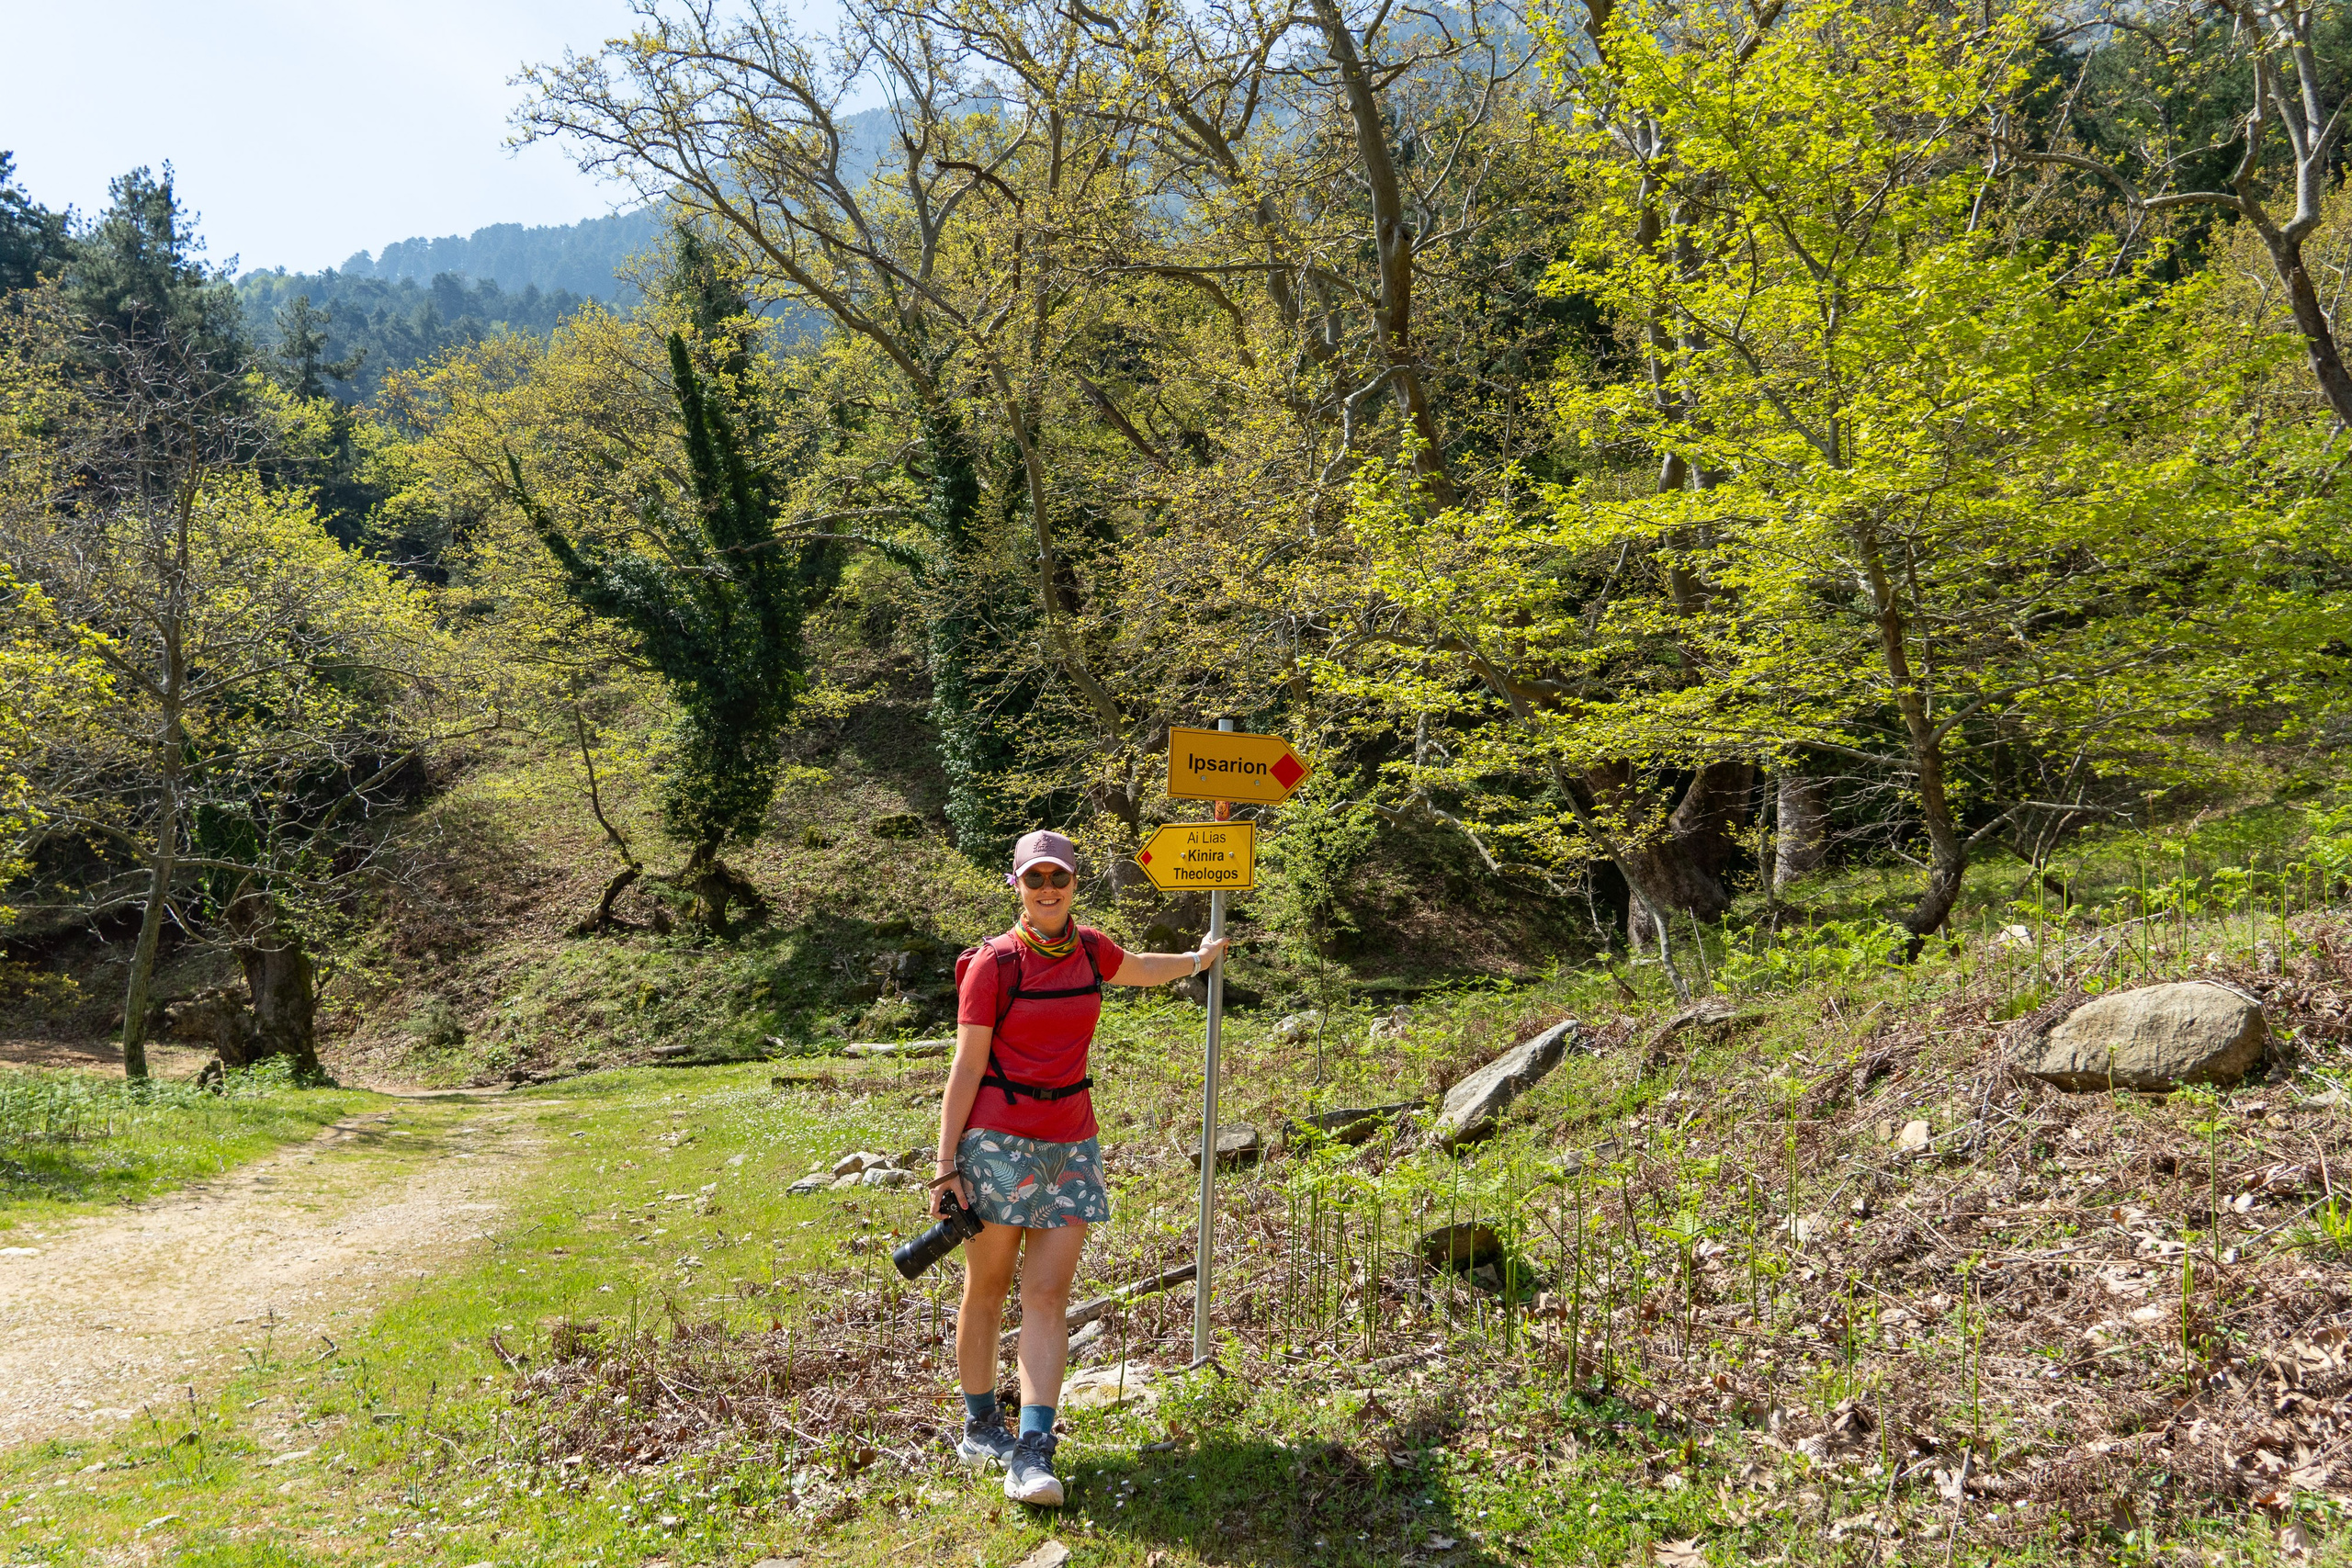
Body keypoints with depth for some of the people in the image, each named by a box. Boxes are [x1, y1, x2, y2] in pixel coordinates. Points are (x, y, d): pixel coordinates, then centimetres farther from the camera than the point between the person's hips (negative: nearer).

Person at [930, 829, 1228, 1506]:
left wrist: (1197, 959, 48)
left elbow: (1139, 969, 32)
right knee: (987, 1290, 8)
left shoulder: (1089, 949, 8)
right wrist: (946, 1166, -10)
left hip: (1071, 1143, 4)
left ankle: (1032, 1455, -4)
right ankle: (979, 1426, 27)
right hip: (998, 1139, -4)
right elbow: (966, 1069, -7)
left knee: (1048, 1298, -3)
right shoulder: (994, 963, -7)